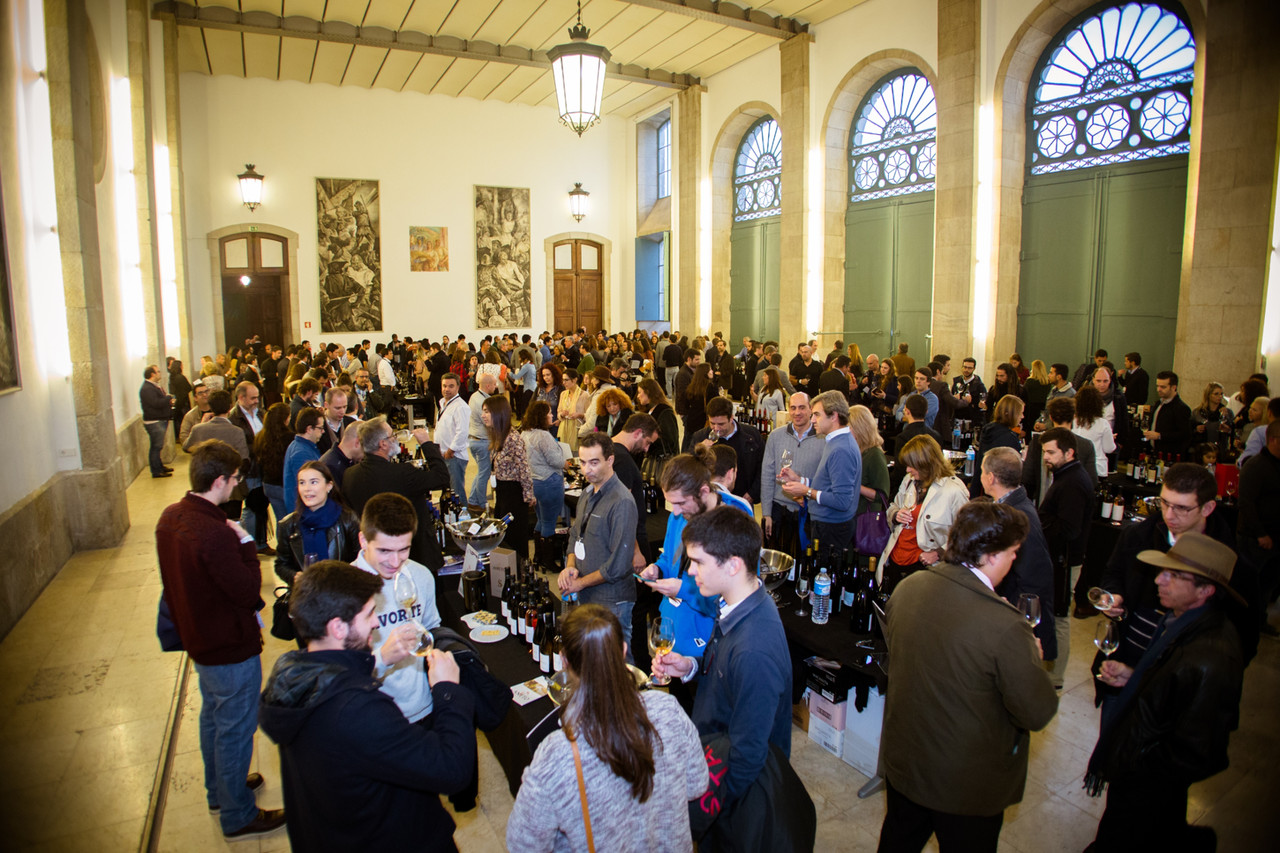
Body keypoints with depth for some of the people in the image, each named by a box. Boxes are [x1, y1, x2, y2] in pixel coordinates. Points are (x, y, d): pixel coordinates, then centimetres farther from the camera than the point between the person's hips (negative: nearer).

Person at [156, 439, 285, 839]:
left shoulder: (170, 518, -4)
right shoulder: (215, 534, -34)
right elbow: (249, 591, -27)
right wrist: (247, 544, -18)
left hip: (199, 638, 9)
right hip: (231, 648, -9)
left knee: (212, 716, 27)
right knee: (235, 729, 9)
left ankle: (218, 790, 48)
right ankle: (237, 817, 26)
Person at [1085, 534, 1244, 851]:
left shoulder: (1210, 661, -32)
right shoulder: (1181, 620, -5)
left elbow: (1192, 756, -26)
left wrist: (1132, 765, -16)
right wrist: (1133, 677, -3)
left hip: (1145, 789, -8)